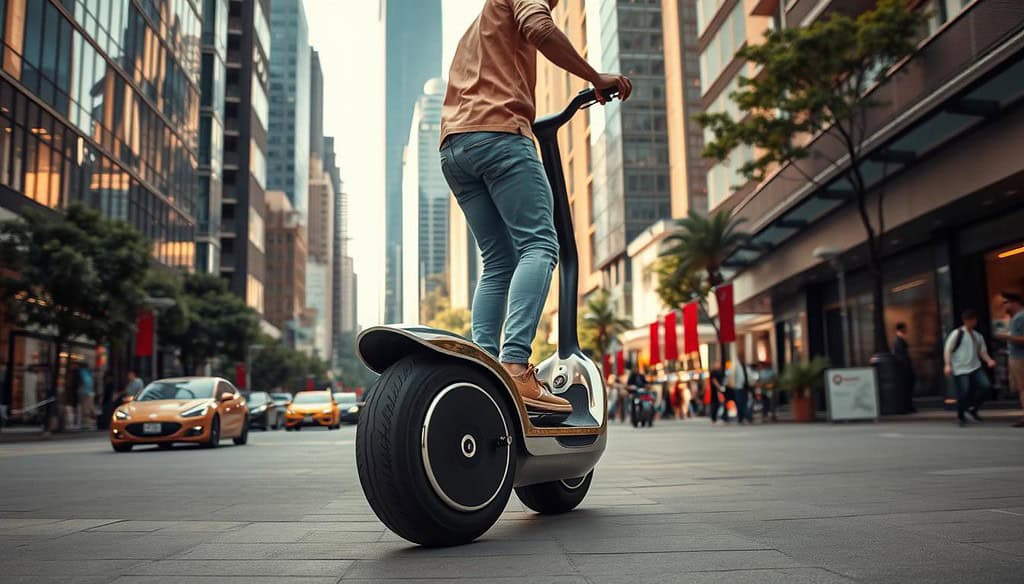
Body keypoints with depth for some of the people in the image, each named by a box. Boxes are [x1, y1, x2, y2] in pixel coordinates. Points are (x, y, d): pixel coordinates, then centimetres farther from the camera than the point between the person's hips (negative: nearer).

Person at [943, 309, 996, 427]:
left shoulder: (978, 336, 13)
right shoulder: (957, 334, -4)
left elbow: (982, 351, 15)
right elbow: (948, 350, -5)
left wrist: (989, 360, -5)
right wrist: (948, 365, -14)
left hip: (976, 368, 5)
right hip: (960, 370, -5)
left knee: (986, 385, -14)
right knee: (964, 393, -7)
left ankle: (972, 408, 7)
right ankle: (961, 417, 15)